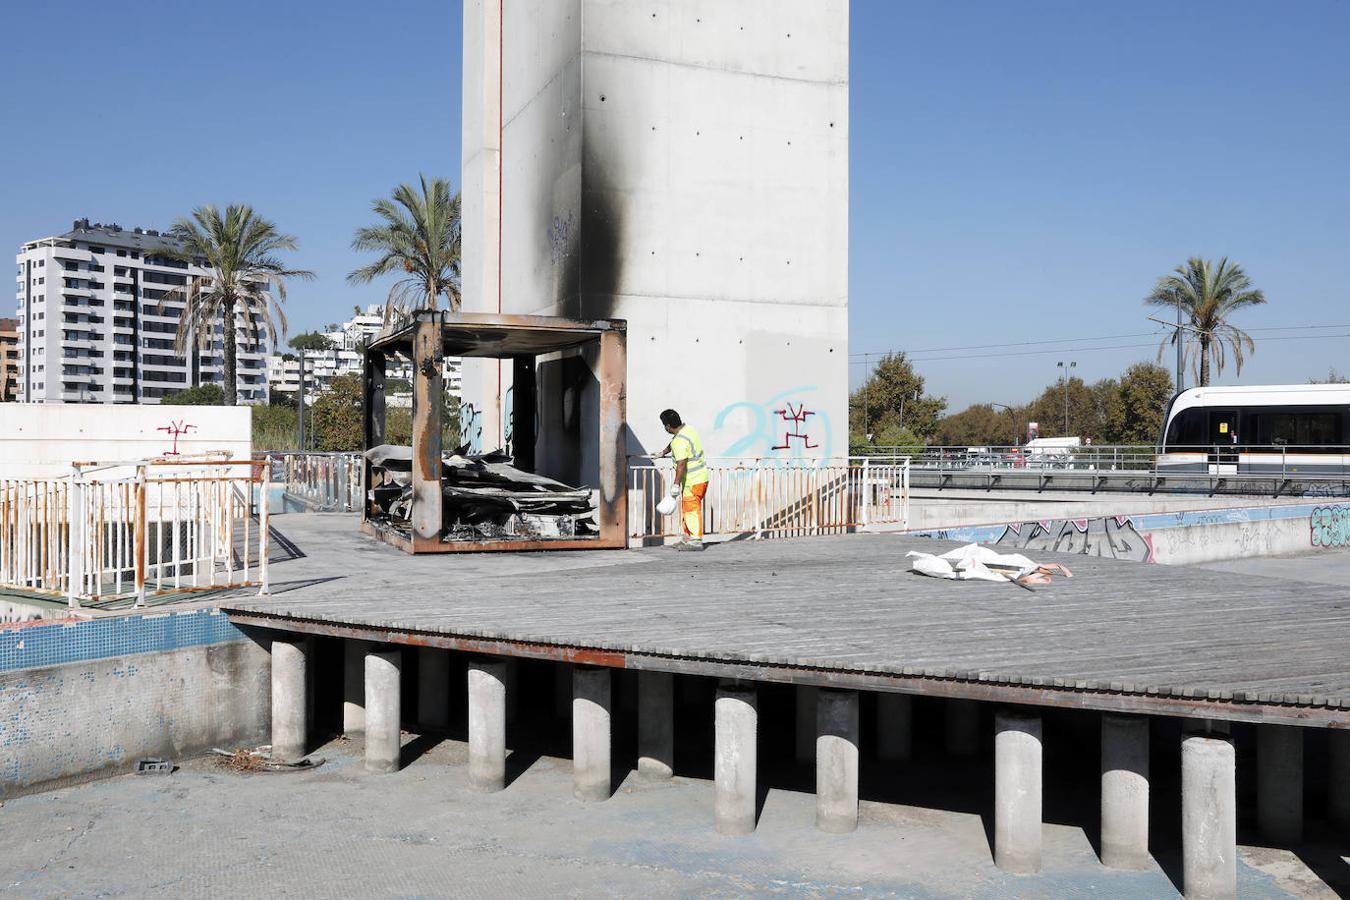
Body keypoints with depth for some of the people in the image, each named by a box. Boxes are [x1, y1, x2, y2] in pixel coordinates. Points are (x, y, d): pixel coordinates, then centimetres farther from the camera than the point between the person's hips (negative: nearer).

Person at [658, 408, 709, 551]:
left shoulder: (680, 442, -23)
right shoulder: (687, 428, 8)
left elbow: (681, 465, -28)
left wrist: (676, 484, -26)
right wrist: (664, 452, 43)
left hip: (693, 480, -10)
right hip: (700, 476, 10)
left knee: (692, 509, -5)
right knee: (687, 508, 16)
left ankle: (696, 541, -3)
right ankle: (688, 538, 22)